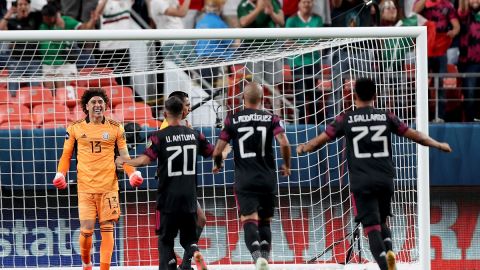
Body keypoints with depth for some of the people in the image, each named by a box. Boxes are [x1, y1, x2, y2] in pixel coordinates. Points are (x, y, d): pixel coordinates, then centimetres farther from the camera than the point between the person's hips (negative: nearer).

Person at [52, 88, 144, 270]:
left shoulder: (116, 128, 6)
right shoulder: (75, 128, 5)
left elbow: (124, 156, 8)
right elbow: (66, 155, 11)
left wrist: (132, 173, -9)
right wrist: (60, 174, -5)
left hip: (109, 185, 1)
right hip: (85, 187, -1)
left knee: (107, 229, -5)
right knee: (86, 230, -6)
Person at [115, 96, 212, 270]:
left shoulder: (160, 137, -9)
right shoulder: (195, 135, 3)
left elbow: (145, 160, -18)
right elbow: (212, 153, 11)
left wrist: (124, 161, -2)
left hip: (168, 198, -3)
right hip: (189, 197, 3)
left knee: (166, 239, 9)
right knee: (189, 237, 12)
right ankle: (194, 252, -20)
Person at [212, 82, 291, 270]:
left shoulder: (233, 120, 2)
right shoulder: (271, 119, 2)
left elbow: (217, 151, 1)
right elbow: (284, 144, -12)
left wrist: (218, 164, 23)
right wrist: (286, 165, 7)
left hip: (244, 180, -1)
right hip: (267, 179, 1)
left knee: (249, 221, -9)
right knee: (265, 222, 17)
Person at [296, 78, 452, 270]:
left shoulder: (346, 119, 1)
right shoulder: (386, 117, 5)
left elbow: (321, 140, 5)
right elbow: (414, 135, 9)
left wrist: (303, 148, 25)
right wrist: (438, 145, 24)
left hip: (361, 182, -2)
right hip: (385, 179, 2)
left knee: (371, 226, -3)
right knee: (382, 220, 20)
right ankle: (388, 249, -8)